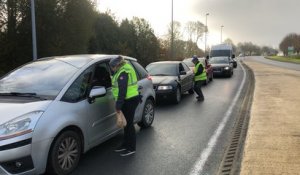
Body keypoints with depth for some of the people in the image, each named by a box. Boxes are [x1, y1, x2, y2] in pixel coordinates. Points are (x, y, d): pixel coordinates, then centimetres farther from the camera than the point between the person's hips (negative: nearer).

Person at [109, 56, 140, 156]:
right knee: (127, 123, 18)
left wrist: (118, 105, -20)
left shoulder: (123, 73, -19)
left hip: (129, 101, -10)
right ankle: (126, 145, 31)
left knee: (129, 123, -1)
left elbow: (122, 91, -23)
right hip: (131, 99, 10)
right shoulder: (126, 68, 13)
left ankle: (131, 148, 12)